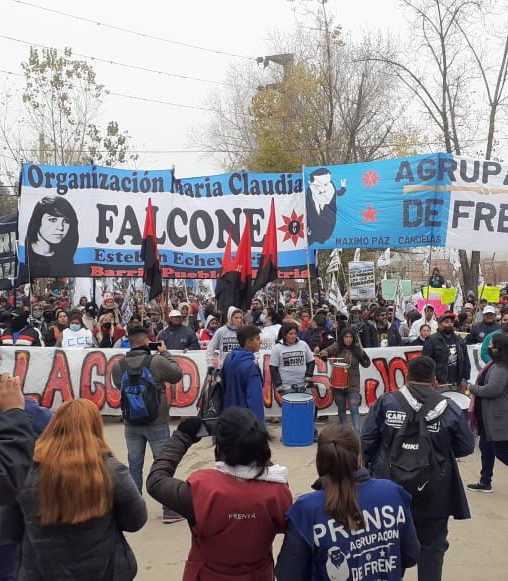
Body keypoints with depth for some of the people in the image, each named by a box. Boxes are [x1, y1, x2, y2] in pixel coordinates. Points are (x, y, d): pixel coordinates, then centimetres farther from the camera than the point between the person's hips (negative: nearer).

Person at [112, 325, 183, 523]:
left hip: (131, 424, 4)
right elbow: (177, 375, -1)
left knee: (134, 466, 13)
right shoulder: (157, 362, -16)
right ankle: (169, 510, 12)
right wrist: (165, 353, 7)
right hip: (157, 423, -3)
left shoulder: (118, 366, -4)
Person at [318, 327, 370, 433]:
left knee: (354, 409, -8)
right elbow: (324, 352, 3)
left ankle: (357, 432, -9)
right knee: (341, 409, 14)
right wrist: (324, 354, -21)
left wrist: (363, 354, -22)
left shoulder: (357, 349, -4)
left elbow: (366, 364, -4)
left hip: (353, 384, -2)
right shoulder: (337, 347, -1)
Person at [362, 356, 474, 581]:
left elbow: (366, 442, -8)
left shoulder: (385, 402, -9)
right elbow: (466, 447, -1)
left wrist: (367, 469, 9)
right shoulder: (450, 409, -10)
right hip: (433, 494, -1)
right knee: (432, 545, 15)